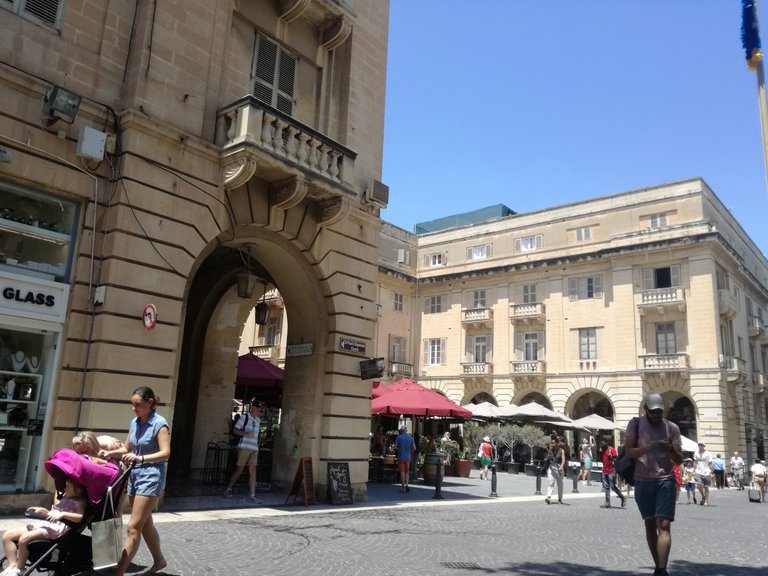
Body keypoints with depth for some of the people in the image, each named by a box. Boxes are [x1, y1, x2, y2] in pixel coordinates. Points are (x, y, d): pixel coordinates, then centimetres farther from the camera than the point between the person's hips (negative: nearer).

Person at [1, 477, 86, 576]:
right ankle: (13, 566, -5)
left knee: (24, 538, -31)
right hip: (42, 523, 10)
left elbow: (81, 517, -23)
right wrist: (43, 510, 20)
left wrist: (62, 514, -28)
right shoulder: (64, 499, 26)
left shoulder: (80, 502, -5)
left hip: (57, 527, -10)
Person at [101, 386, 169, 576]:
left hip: (150, 476, -8)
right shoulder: (134, 423, 8)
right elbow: (126, 448, 18)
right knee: (145, 524, 18)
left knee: (133, 527, -9)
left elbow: (165, 453, -19)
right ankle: (159, 560, 34)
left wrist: (140, 458, -30)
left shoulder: (159, 424, -13)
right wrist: (110, 453, 0)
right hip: (134, 475, 8)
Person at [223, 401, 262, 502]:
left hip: (254, 449, 5)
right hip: (244, 447, -5)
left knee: (253, 471, -2)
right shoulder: (244, 417, -3)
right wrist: (245, 433, -20)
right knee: (239, 470, 1)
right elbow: (235, 430, -6)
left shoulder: (258, 420, 14)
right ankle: (228, 489, 19)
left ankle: (252, 495, -2)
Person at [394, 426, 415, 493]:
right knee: (407, 472, 15)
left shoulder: (399, 437, -8)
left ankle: (403, 486, 2)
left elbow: (395, 447, -11)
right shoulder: (411, 438, 2)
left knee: (402, 472, 2)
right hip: (408, 457, 3)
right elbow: (414, 448, -1)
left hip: (401, 457, -3)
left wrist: (399, 450, 8)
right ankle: (407, 485, 4)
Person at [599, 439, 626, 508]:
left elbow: (615, 461, -13)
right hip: (605, 472, 8)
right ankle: (607, 502, 7)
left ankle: (623, 497, 13)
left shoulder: (612, 449, -8)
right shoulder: (604, 451, 15)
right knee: (606, 487, 6)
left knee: (613, 486, -5)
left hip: (611, 472, -8)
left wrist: (614, 471, -18)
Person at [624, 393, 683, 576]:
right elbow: (628, 452, -6)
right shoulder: (636, 424, 0)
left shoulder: (672, 427, 3)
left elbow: (679, 460, 4)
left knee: (664, 524, -13)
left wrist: (670, 449, -19)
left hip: (665, 481, -1)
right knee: (650, 524, 12)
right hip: (642, 482, 1)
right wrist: (648, 447, -24)